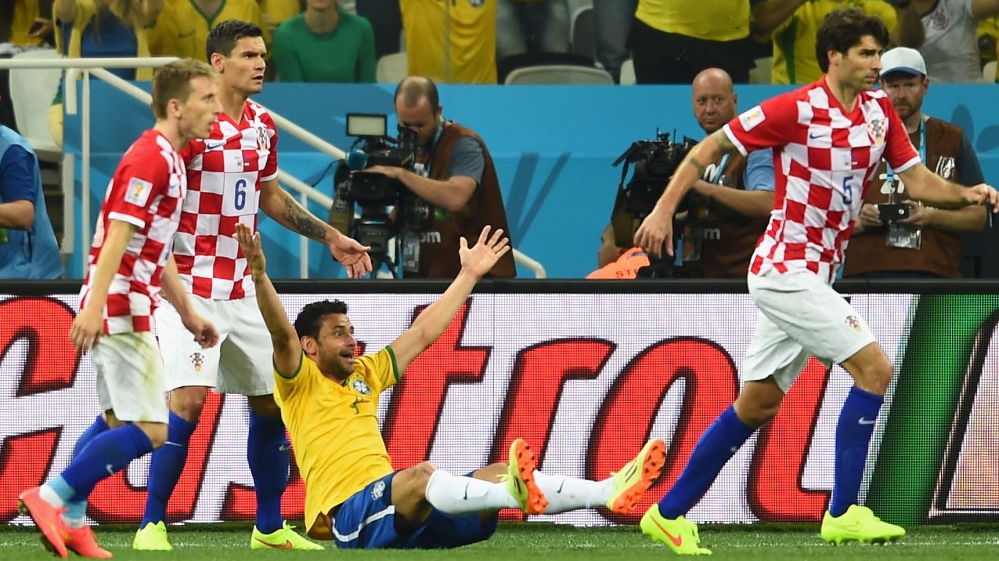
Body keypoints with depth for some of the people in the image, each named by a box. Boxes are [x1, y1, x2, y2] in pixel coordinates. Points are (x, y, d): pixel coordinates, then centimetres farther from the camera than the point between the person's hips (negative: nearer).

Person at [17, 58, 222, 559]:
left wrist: (189, 313, 28)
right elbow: (117, 235, -23)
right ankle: (51, 498, -11)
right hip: (121, 309, -10)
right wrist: (95, 305, -30)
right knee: (148, 430, -12)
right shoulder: (151, 158, -14)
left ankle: (70, 519, 17)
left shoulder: (167, 160, 18)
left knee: (117, 422, 16)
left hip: (127, 310, 10)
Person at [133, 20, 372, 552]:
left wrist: (330, 237, 21)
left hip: (243, 288, 7)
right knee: (188, 398, -18)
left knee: (273, 399, 9)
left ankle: (270, 527, 22)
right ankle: (151, 527, -9)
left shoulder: (262, 125, 8)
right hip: (190, 286, -7)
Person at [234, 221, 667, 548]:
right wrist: (259, 274, -27)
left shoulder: (365, 375, 26)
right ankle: (514, 494, -67)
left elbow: (424, 333, 31)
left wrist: (469, 275, 34)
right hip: (347, 513, -7)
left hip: (399, 518, 7)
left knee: (496, 474, -14)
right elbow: (282, 335, -13)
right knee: (421, 475, -37)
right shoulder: (299, 383, 6)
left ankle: (609, 493, -35)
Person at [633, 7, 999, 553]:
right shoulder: (796, 109, -14)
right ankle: (843, 514, -12)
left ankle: (669, 513, 19)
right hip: (787, 270, -8)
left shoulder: (879, 110, 6)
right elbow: (711, 146, -7)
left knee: (755, 405, 12)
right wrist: (663, 209, -12)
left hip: (813, 276, 8)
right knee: (875, 368, -15)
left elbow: (918, 181, 4)